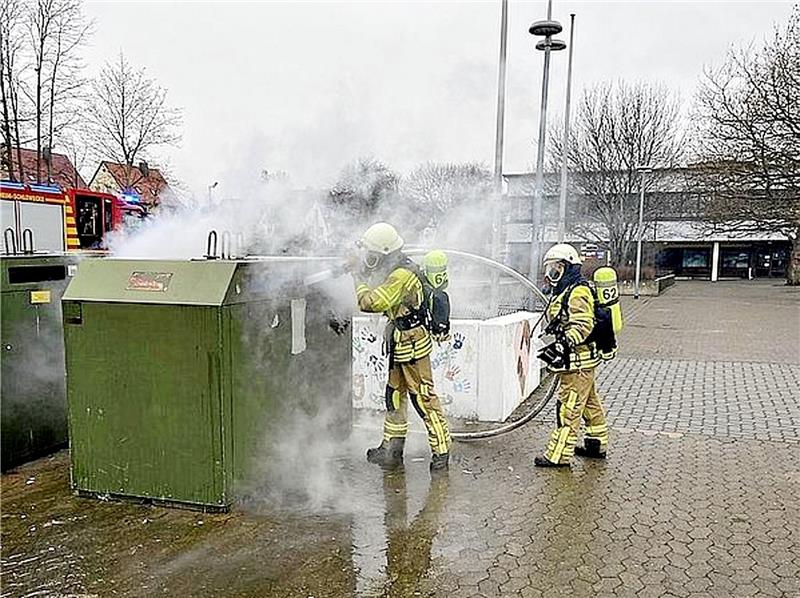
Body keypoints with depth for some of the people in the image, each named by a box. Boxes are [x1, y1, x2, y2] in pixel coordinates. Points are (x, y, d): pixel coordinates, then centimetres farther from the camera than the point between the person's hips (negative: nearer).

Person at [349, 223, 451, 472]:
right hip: (401, 346, 10)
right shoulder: (393, 268, 9)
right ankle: (392, 448, 27)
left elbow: (371, 303, -26)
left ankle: (441, 450, 6)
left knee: (423, 398, -4)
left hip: (412, 346, -10)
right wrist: (361, 270, 5)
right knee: (394, 396, 16)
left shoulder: (401, 275, -22)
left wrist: (359, 277, -11)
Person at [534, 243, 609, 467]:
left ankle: (558, 455, -3)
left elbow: (582, 325, -26)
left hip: (578, 363, -11)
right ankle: (597, 444, 31)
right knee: (590, 404, 19)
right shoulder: (563, 292, 18)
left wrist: (564, 344, -34)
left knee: (569, 408, -7)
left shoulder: (578, 292, -16)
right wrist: (555, 348, 30)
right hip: (575, 362, 11)